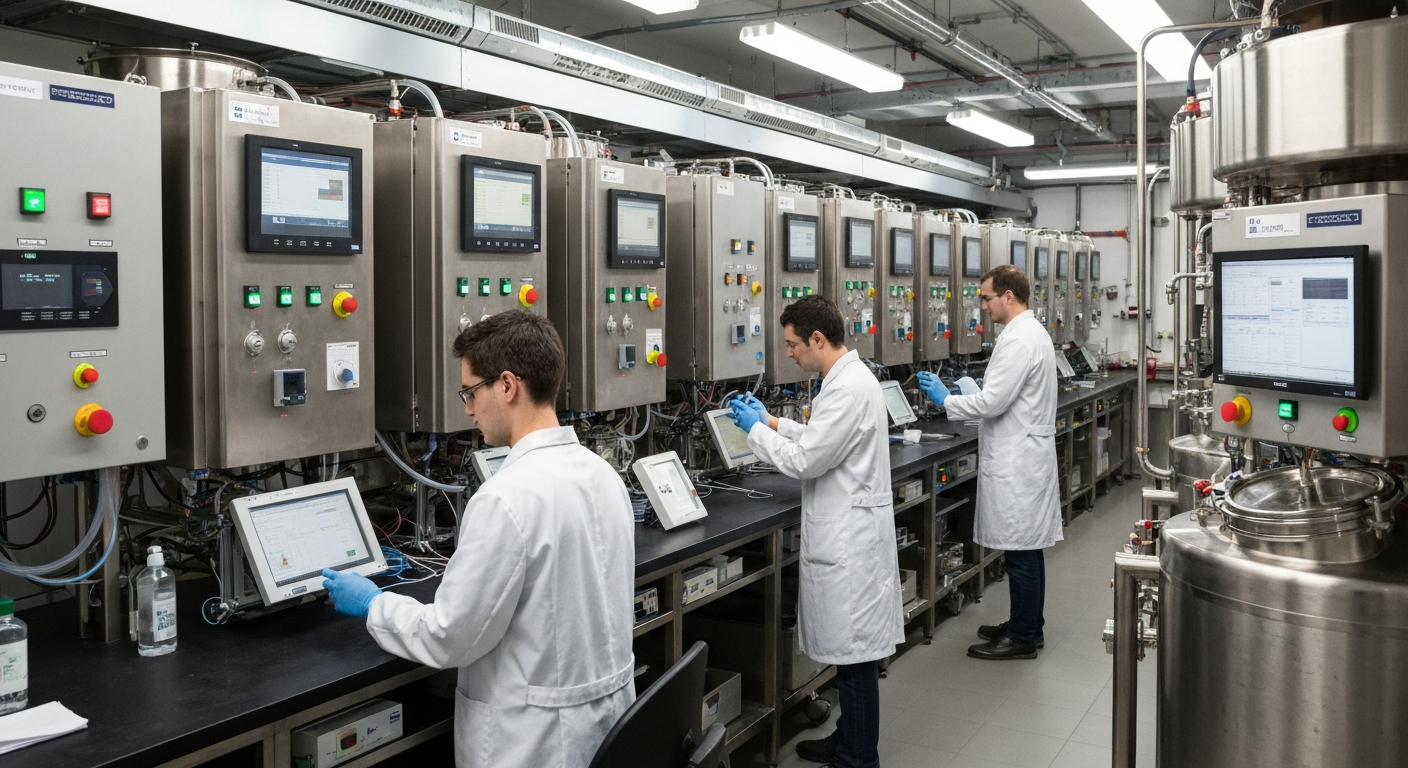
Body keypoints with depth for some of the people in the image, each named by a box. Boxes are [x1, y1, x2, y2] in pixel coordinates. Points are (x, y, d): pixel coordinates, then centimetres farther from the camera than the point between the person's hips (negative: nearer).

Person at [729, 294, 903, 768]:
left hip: (850, 539, -10)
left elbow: (805, 460, -21)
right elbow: (822, 440, 23)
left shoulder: (849, 388, -21)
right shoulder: (849, 378, 11)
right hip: (845, 533, 10)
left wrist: (755, 428, -7)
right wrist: (772, 422, 16)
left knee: (855, 651, 1)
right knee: (852, 650, 19)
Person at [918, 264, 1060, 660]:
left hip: (1017, 462, -11)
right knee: (1026, 548, 17)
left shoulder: (1019, 340, -19)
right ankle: (1027, 624, 27)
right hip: (1024, 457, 11)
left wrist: (945, 399, -9)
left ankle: (1023, 638, 8)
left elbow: (992, 402, -22)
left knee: (1022, 551, -1)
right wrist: (965, 394, 15)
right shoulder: (1032, 331, 14)